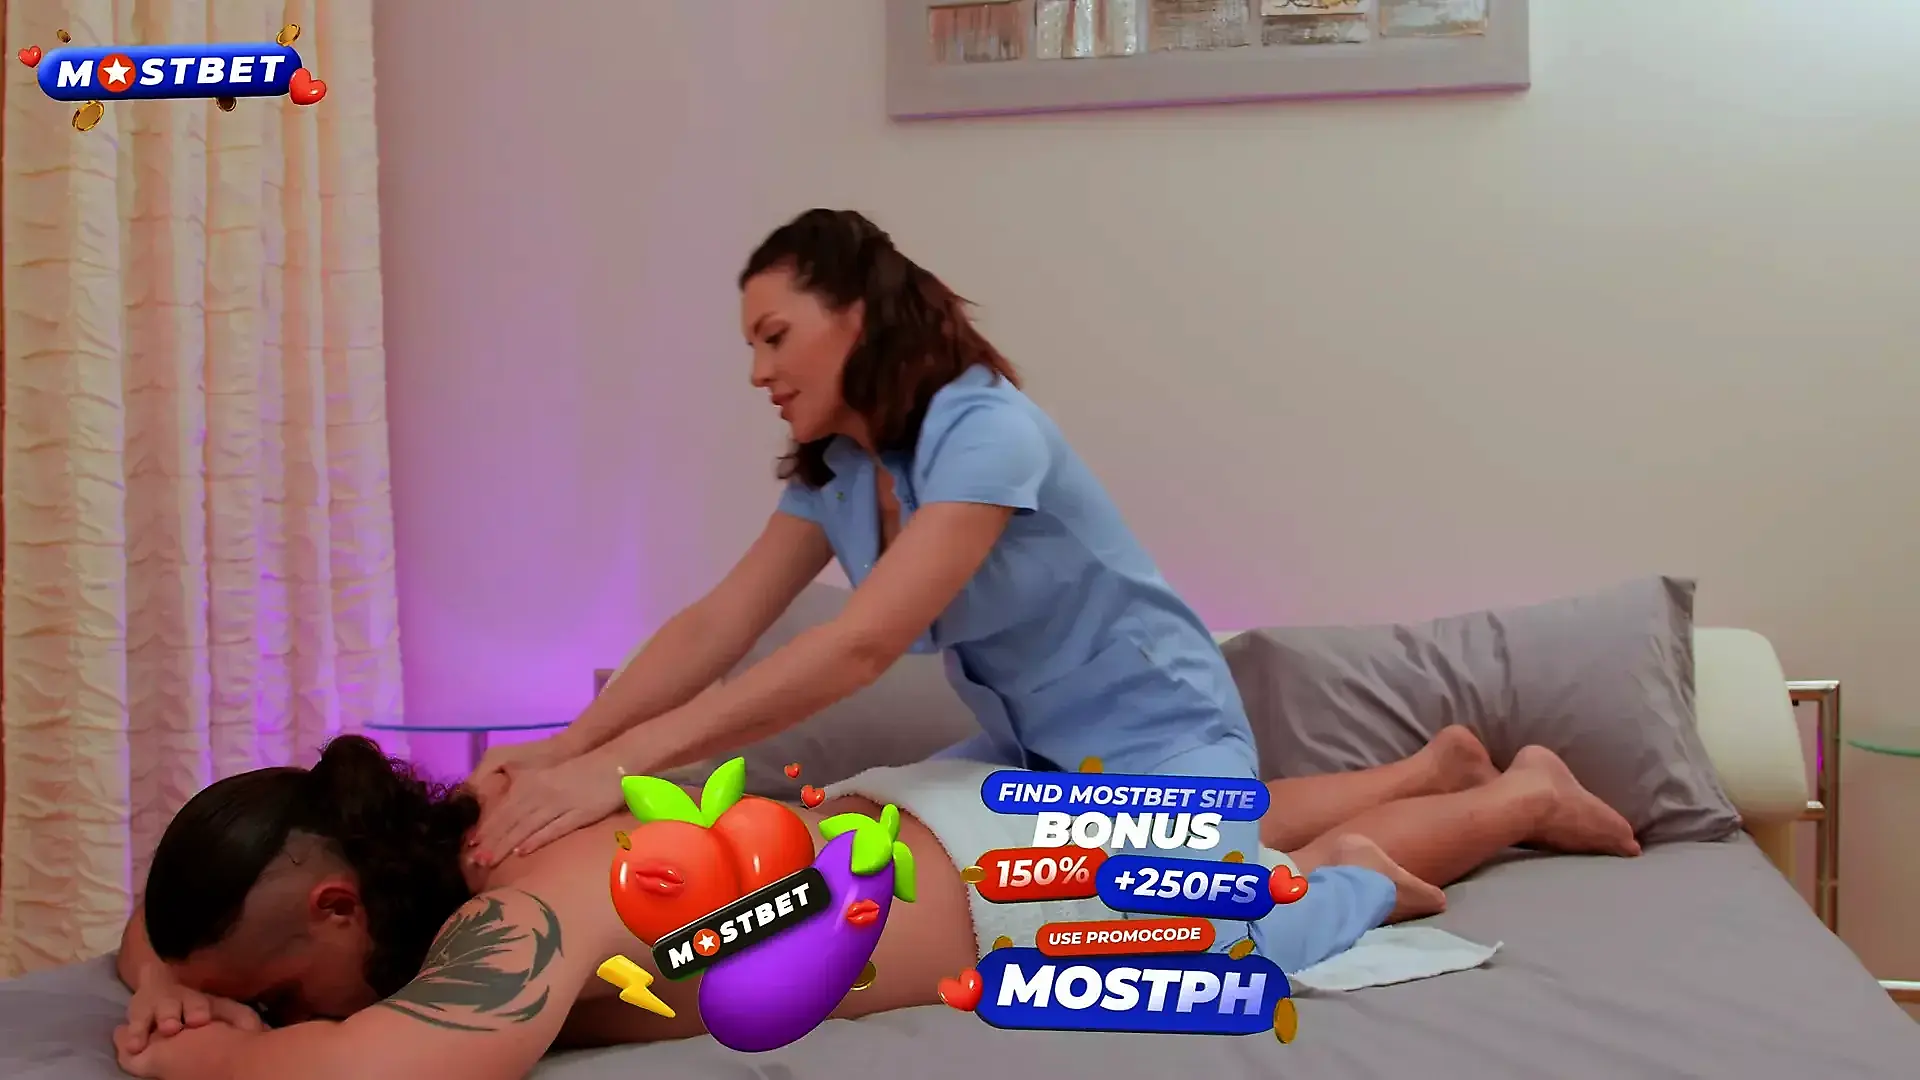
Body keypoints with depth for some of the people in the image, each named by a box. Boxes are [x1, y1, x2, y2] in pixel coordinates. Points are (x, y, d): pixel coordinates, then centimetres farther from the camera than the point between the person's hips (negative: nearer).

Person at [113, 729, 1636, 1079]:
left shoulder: (516, 908, -40)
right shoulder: (415, 850, -15)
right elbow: (157, 921, 2)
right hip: (908, 827, 7)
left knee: (1288, 877, 18)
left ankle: (1525, 794, 43)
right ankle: (1436, 762, 54)